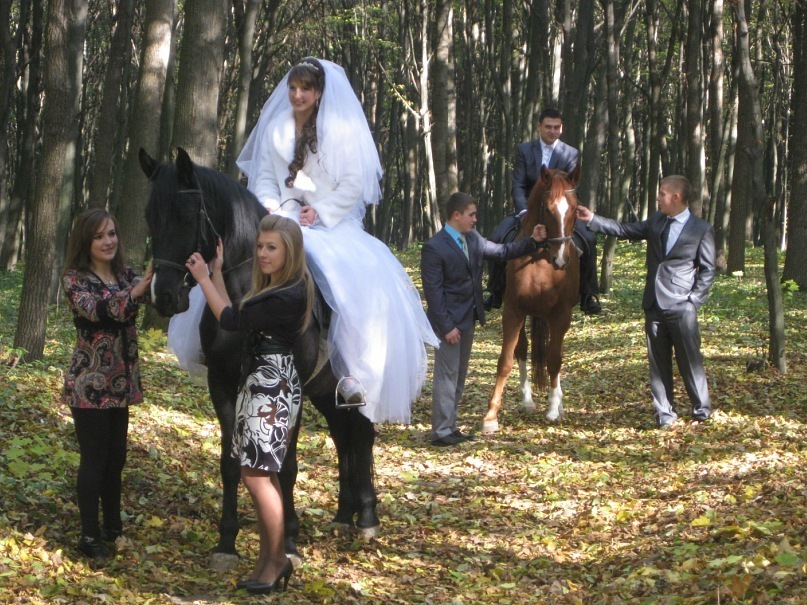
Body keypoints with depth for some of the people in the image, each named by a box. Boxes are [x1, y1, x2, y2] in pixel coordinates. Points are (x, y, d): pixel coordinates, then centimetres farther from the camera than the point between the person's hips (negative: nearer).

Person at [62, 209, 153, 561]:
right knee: (94, 459, -1)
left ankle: (113, 527, 26)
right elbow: (100, 310, -28)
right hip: (90, 383, -6)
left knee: (116, 458, 13)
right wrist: (143, 284, -37)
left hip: (121, 382, 6)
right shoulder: (75, 279, -10)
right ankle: (90, 536, 8)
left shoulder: (125, 274, 7)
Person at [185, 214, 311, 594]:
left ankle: (275, 561, 2)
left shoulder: (289, 296, -19)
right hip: (259, 382, 10)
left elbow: (231, 320, -15)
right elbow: (237, 316, 11)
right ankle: (269, 560, 17)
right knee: (261, 474, 11)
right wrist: (217, 272, 13)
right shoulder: (272, 288, 12)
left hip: (272, 387, -10)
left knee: (256, 474, -8)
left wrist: (204, 278, -5)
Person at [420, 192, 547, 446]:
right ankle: (441, 432, 3)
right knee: (447, 376, -3)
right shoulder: (434, 247, -17)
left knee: (458, 377, 14)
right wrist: (446, 327, -20)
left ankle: (450, 427, 23)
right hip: (449, 322, -8)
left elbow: (501, 251, 18)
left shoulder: (473, 239, 7)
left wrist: (532, 240, 5)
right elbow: (433, 291, -18)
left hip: (468, 319, 8)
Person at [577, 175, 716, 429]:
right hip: (654, 306, 5)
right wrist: (592, 218, 9)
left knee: (690, 361, -1)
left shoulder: (702, 230, -3)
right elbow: (624, 230, 16)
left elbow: (707, 270, -1)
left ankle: (702, 411, 13)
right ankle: (665, 415, 14)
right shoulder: (655, 221, 11)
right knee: (658, 363, 7)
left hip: (681, 306, -5)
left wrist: (693, 300, -9)